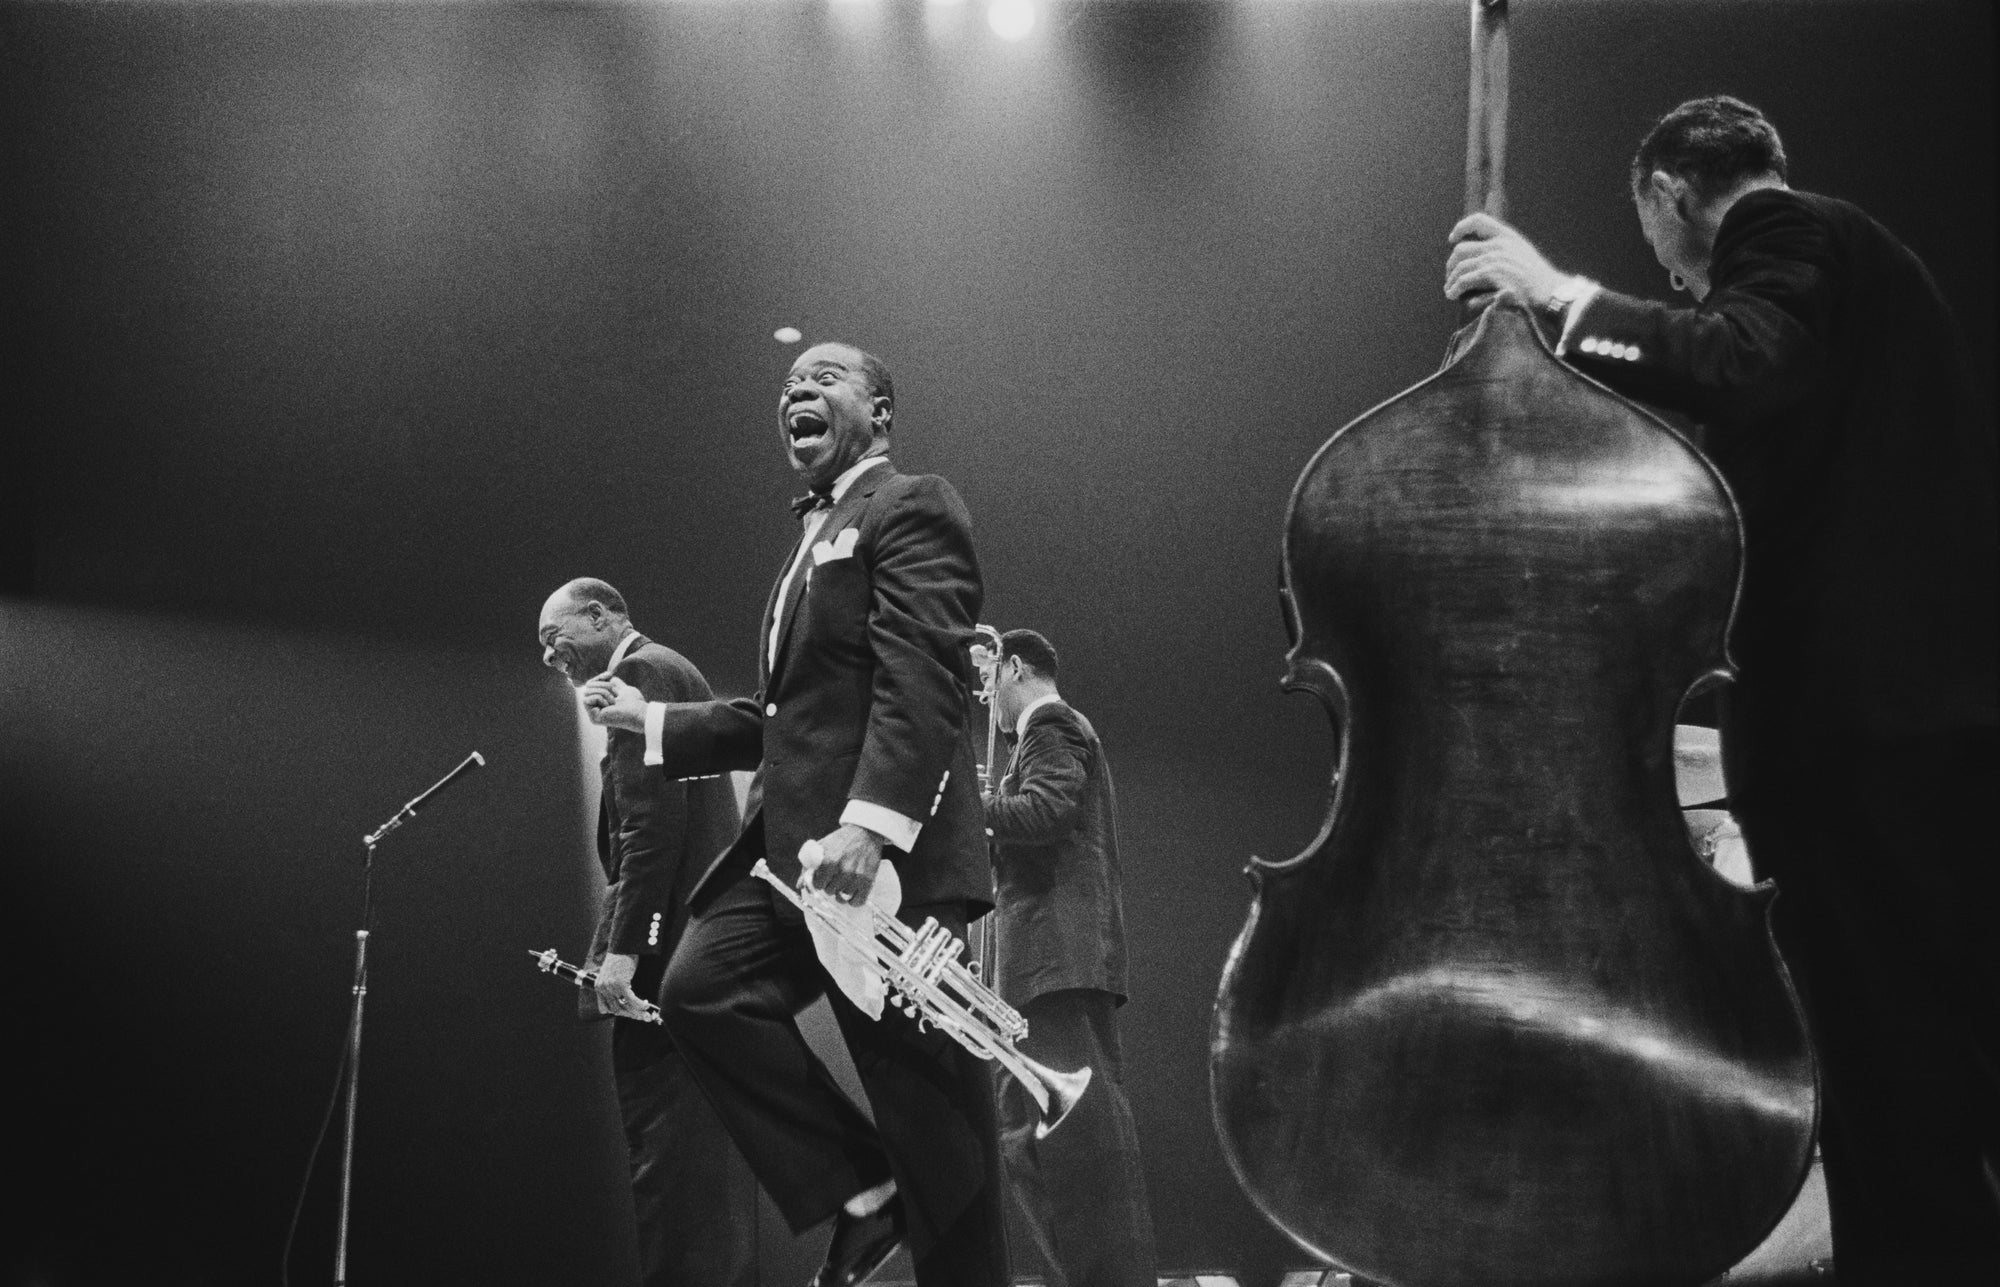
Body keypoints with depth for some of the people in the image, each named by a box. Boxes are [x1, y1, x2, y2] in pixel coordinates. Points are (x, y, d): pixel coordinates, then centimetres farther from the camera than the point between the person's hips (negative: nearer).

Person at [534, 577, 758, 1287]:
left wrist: (622, 949, -21)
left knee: (669, 1154, -12)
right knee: (704, 1150, 10)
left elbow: (653, 822, -17)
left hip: (667, 950, -10)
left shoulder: (642, 672, -6)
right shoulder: (667, 673, 24)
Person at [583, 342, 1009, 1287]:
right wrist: (650, 720, 22)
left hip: (886, 853, -9)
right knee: (700, 989, -10)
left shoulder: (912, 508, -2)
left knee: (926, 1094, -6)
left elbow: (922, 680, -17)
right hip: (795, 846, 9)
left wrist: (871, 820, -29)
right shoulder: (816, 540, 27)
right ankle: (862, 1190, -3)